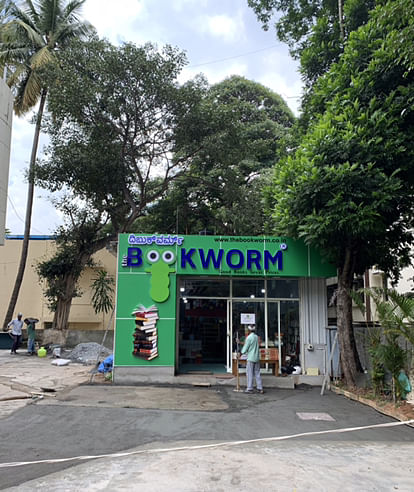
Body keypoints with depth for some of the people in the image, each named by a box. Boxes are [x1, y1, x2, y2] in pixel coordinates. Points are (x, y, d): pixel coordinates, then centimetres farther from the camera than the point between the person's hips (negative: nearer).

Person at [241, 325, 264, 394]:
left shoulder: (249, 338, -13)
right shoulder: (256, 337, 8)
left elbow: (245, 348, -11)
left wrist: (241, 352, 8)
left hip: (251, 358, -6)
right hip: (257, 358, 6)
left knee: (250, 373, 0)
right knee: (257, 373, 10)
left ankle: (249, 389, 3)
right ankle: (260, 388, 10)